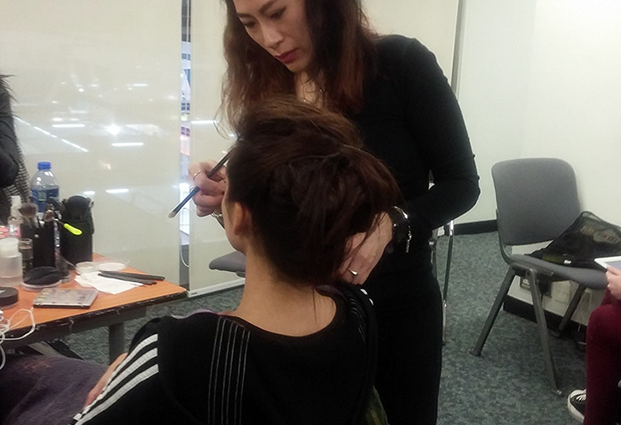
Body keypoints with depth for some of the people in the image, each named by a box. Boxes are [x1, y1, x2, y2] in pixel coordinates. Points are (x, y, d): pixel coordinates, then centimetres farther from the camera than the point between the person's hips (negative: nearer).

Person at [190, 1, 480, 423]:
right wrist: (229, 201, -19)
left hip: (397, 308, -3)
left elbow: (461, 183, -9)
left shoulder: (402, 64, -14)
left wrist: (391, 223, -27)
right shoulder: (268, 93, -3)